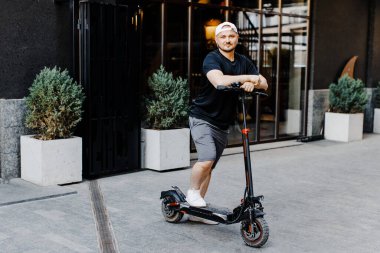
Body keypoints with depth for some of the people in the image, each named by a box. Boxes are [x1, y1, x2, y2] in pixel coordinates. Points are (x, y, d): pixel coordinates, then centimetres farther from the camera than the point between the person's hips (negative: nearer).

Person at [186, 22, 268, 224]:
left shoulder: (243, 62, 10)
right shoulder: (212, 58, -12)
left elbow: (264, 83, 3)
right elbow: (219, 81, -32)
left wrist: (252, 84, -19)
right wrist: (247, 77, -26)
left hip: (222, 123, 7)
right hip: (202, 118, -6)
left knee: (209, 167, 10)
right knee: (207, 159, -25)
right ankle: (192, 192, 3)